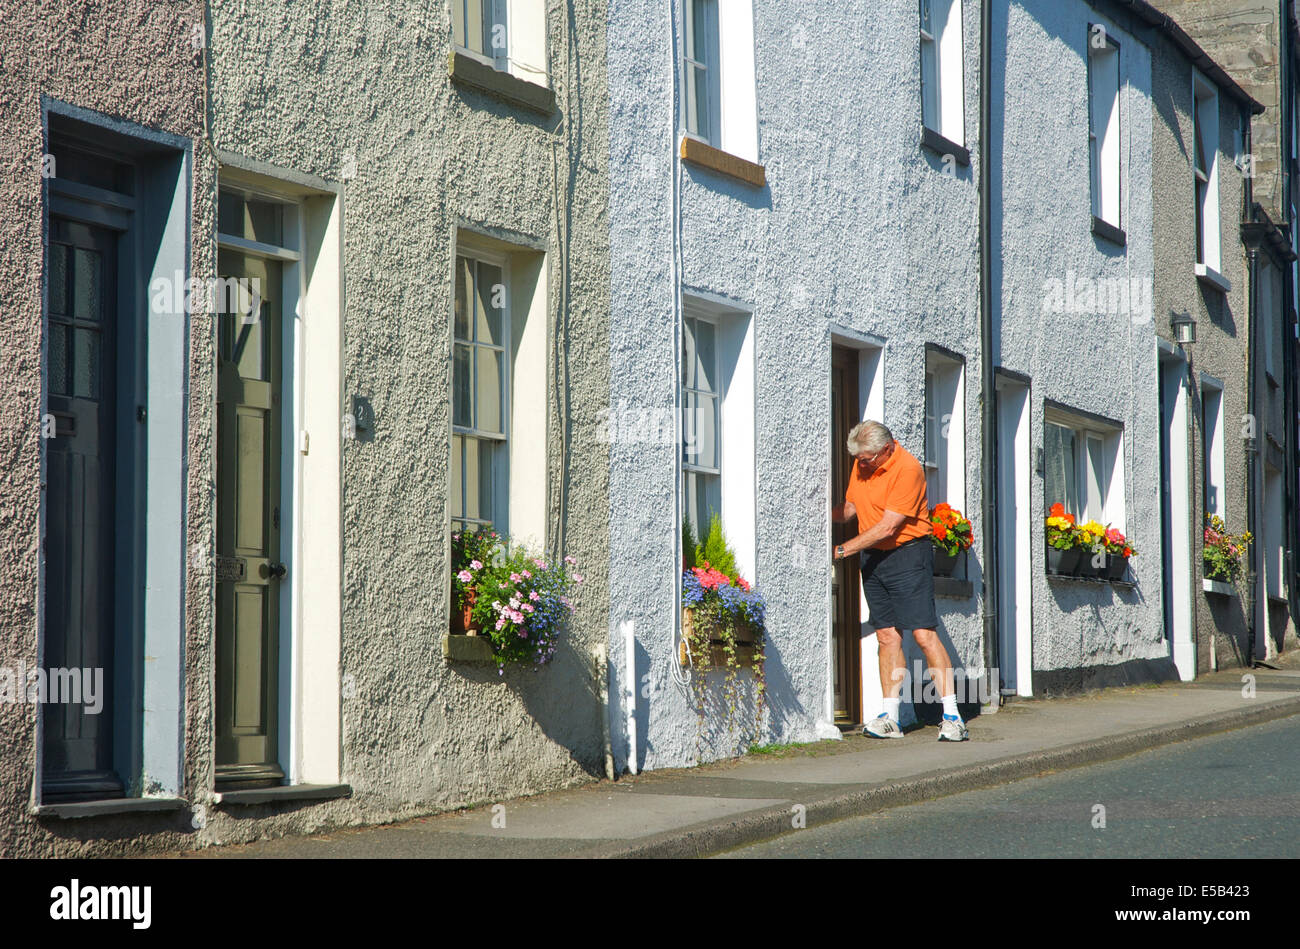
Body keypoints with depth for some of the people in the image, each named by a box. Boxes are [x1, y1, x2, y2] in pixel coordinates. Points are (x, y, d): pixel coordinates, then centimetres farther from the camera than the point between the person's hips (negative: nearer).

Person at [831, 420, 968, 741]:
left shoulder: (907, 469, -17)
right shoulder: (861, 466, 8)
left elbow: (888, 527, -19)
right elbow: (849, 508, 18)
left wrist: (842, 550, -16)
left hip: (908, 555, -7)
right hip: (872, 557, 7)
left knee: (923, 634, -10)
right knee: (886, 635, 5)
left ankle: (952, 717, -9)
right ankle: (890, 718, 5)